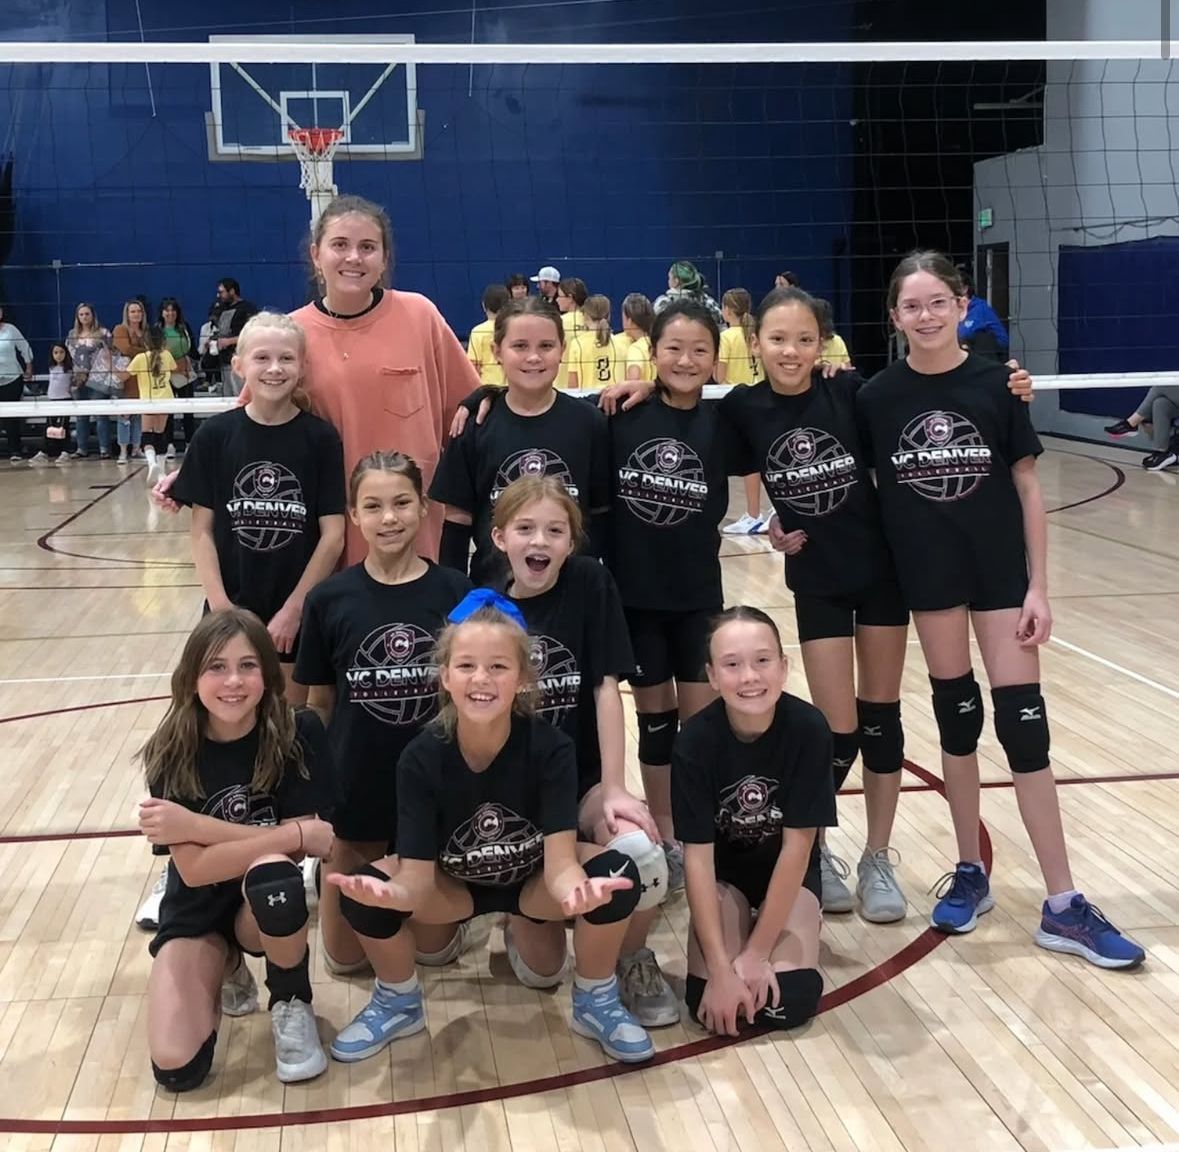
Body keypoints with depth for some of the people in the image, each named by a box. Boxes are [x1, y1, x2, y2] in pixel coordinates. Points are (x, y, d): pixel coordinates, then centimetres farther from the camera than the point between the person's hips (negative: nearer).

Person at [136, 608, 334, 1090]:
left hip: (265, 907, -1)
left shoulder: (298, 735, -16)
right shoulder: (172, 754, -15)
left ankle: (292, 1005, -8)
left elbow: (293, 847, -19)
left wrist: (194, 825, -25)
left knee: (271, 870, -37)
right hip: (197, 913, 1)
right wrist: (301, 834, -29)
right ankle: (224, 967, 16)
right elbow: (194, 869, -22)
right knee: (176, 1069, -18)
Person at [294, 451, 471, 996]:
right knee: (345, 957, 11)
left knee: (436, 947, 13)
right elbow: (318, 701, 1)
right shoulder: (329, 598, -8)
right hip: (355, 779, 0)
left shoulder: (455, 592, -9)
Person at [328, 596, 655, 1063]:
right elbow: (418, 876, -25)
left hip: (530, 877, 0)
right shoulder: (421, 758, -24)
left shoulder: (550, 748, -26)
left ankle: (595, 1003, -1)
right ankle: (402, 1003, 4)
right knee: (363, 894, -26)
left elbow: (559, 860, -32)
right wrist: (392, 895, -51)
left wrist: (575, 889, -57)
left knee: (617, 874, -29)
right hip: (452, 883, 1)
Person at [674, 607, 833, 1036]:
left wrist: (756, 952, -20)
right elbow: (698, 857, -21)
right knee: (711, 1005, -18)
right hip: (723, 870, 0)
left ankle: (760, 933, 13)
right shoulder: (695, 741, -25)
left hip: (788, 871, 0)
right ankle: (742, 925, 13)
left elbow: (797, 846, -20)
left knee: (790, 1000, -19)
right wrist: (720, 968, -26)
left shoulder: (808, 729, -25)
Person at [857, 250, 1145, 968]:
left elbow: (1028, 488, -2)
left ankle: (1063, 906, 6)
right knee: (956, 715, 9)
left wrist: (1038, 587, -5)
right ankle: (970, 873, 25)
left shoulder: (997, 385, -4)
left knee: (1024, 724, -1)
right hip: (929, 573, 1)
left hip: (1000, 570, -1)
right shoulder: (878, 398, -2)